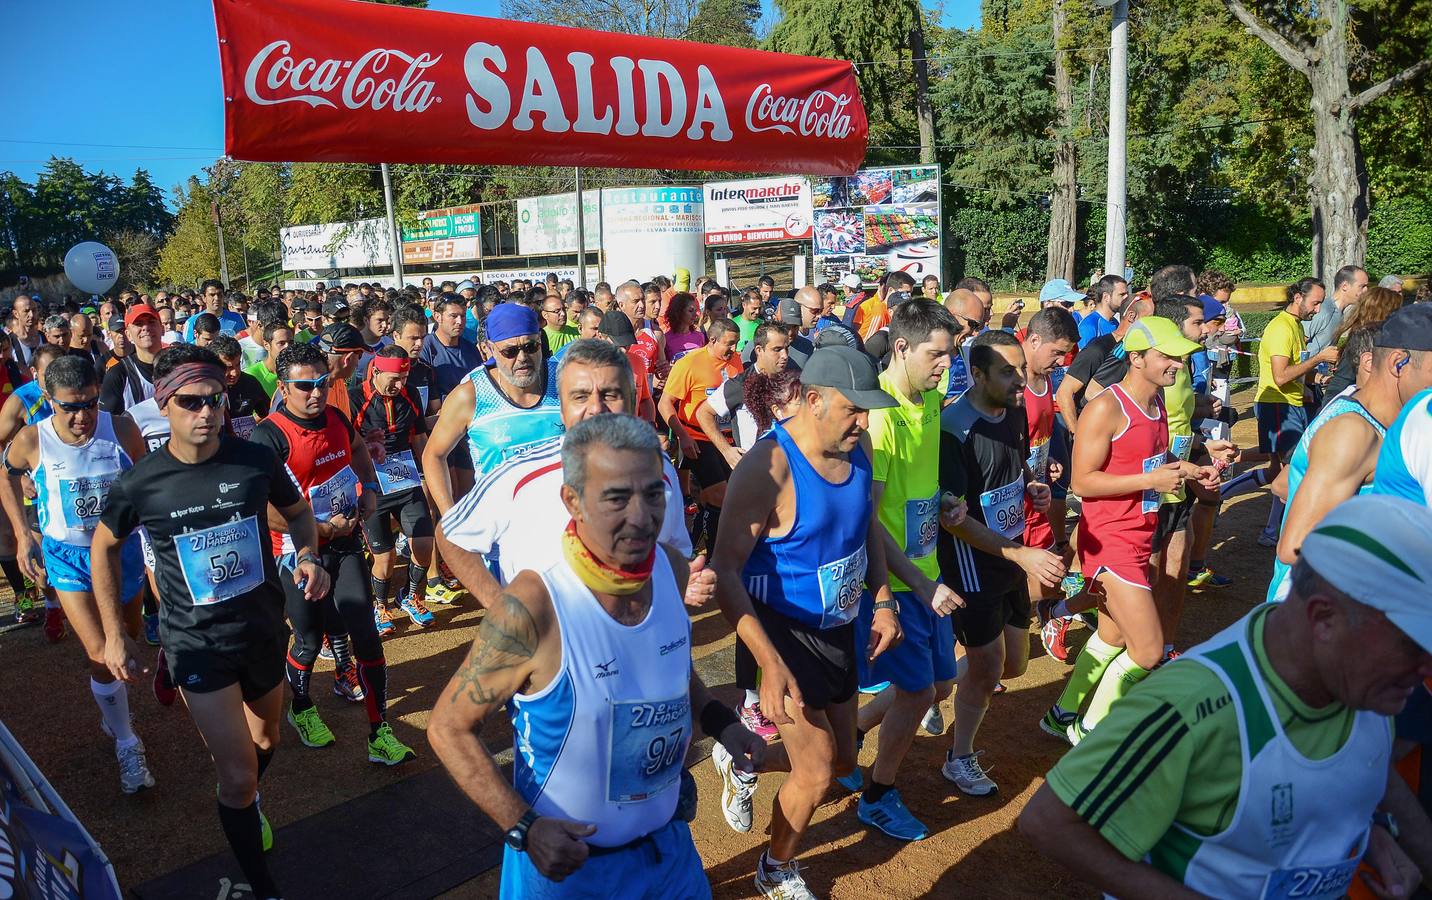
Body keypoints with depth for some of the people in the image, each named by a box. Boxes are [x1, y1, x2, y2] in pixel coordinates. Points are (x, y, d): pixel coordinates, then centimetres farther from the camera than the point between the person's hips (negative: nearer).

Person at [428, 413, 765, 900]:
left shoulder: (673, 570, -11)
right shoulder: (531, 608, -27)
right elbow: (449, 728, -16)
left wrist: (719, 722, -4)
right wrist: (522, 827, -23)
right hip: (563, 860, -4)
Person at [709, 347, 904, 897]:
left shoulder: (856, 444, -5)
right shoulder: (768, 466, -27)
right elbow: (725, 570, -26)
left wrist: (882, 600, 3)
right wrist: (771, 665, -30)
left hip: (840, 626, 7)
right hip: (787, 632, -7)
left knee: (842, 761, 18)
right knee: (817, 775, 3)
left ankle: (742, 764, 44)